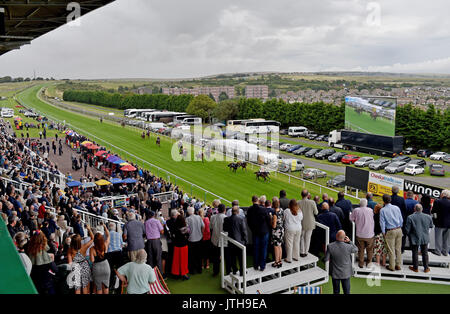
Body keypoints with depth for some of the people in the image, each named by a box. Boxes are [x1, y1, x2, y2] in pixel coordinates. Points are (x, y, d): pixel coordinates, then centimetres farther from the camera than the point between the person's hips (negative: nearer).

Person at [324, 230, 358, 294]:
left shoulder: (330, 246, -22)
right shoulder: (348, 247, -24)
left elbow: (326, 259, -12)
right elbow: (356, 249, 0)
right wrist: (349, 241, -5)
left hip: (335, 273, 1)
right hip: (345, 273, -1)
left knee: (336, 291, 20)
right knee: (346, 291, 17)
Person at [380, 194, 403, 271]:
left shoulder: (383, 210, -9)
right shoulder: (396, 208, 1)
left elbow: (382, 222, -6)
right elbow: (401, 220, 6)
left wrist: (384, 233, 3)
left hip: (390, 231, -4)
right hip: (399, 230, 4)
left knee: (391, 250, 4)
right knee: (398, 248, 12)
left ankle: (392, 267, 13)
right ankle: (398, 265, 20)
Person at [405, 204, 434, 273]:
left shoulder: (410, 217, -18)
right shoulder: (428, 217, -9)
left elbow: (407, 229, -14)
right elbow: (431, 226, 8)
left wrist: (409, 234, 7)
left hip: (415, 239, -3)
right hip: (425, 238, 3)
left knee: (415, 253, 11)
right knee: (425, 253, 16)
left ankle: (415, 268, 22)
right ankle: (426, 268, 25)